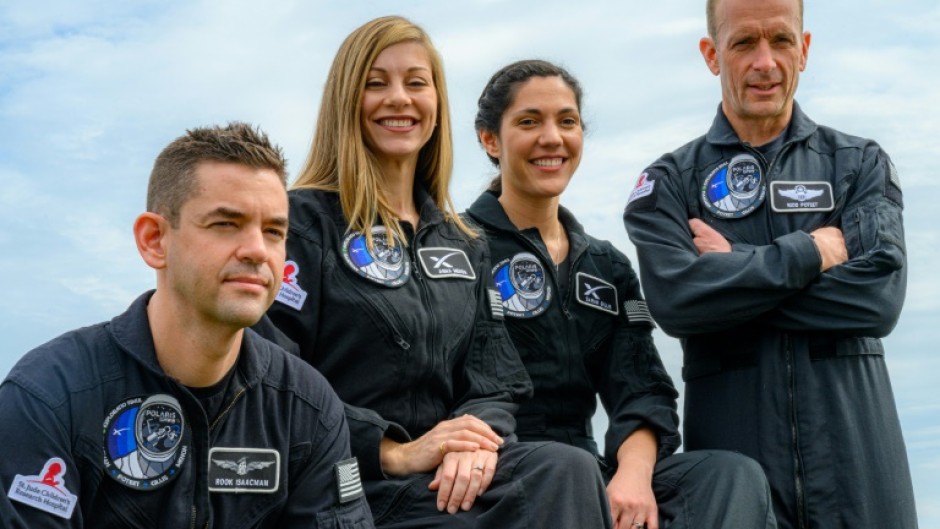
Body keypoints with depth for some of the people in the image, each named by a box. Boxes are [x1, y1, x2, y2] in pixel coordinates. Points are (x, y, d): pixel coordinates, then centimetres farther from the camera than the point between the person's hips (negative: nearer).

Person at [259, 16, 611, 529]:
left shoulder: (463, 245, 19)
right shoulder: (304, 219, 0)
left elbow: (494, 379, 12)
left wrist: (477, 435, -11)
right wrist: (394, 451, -17)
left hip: (450, 475, 6)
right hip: (344, 479, -6)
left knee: (567, 470, -28)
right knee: (563, 485, -29)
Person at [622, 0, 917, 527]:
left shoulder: (861, 163, 8)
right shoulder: (669, 183, 5)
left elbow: (881, 295, -8)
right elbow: (674, 299, -14)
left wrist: (735, 270, -9)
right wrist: (812, 252, -10)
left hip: (855, 460, 1)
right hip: (733, 457, -1)